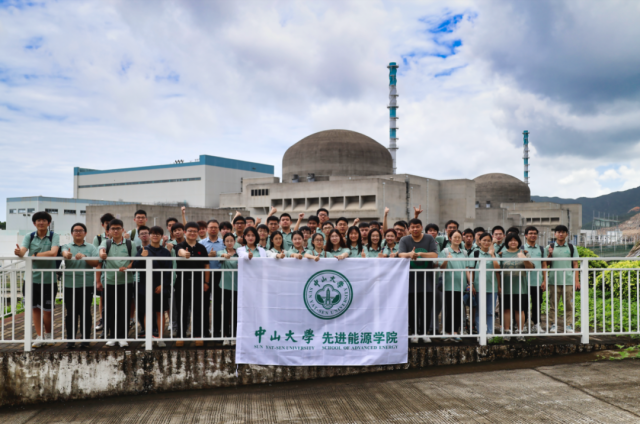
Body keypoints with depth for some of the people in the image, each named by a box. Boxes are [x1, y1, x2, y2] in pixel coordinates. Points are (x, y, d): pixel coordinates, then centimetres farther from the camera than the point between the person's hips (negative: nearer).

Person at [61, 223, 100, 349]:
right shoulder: (67, 246, 9)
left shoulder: (91, 248, 9)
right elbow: (64, 252, -16)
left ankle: (85, 339, 11)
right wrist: (67, 254, -40)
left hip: (87, 285, 0)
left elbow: (96, 263, -4)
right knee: (71, 313, 4)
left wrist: (84, 257, -21)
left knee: (85, 312, 3)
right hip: (70, 285, 0)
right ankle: (70, 339, 13)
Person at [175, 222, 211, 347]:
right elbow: (180, 251, -26)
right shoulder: (181, 246, 0)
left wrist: (206, 282, 1)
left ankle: (198, 336, 14)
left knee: (198, 310, 5)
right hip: (183, 282, -2)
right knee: (182, 310, 4)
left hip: (198, 282, 2)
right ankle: (181, 336, 11)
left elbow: (206, 266, 9)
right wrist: (184, 254, -50)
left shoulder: (202, 248, 8)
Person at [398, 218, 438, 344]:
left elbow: (435, 255, -8)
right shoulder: (404, 240, 2)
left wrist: (420, 254, -21)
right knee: (412, 308, 3)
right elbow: (401, 254, -14)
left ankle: (424, 332, 14)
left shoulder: (429, 239, 3)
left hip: (427, 280, 0)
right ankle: (414, 333, 14)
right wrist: (409, 254, -35)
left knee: (427, 307, 2)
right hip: (411, 279, 0)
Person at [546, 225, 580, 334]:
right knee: (553, 304, 0)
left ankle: (568, 325, 6)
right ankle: (553, 325, 6)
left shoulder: (571, 248, 10)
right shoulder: (549, 248, 9)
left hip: (569, 281, 0)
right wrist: (549, 255, -10)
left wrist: (577, 280, 3)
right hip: (554, 281, 0)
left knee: (569, 304, 1)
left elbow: (575, 264, 9)